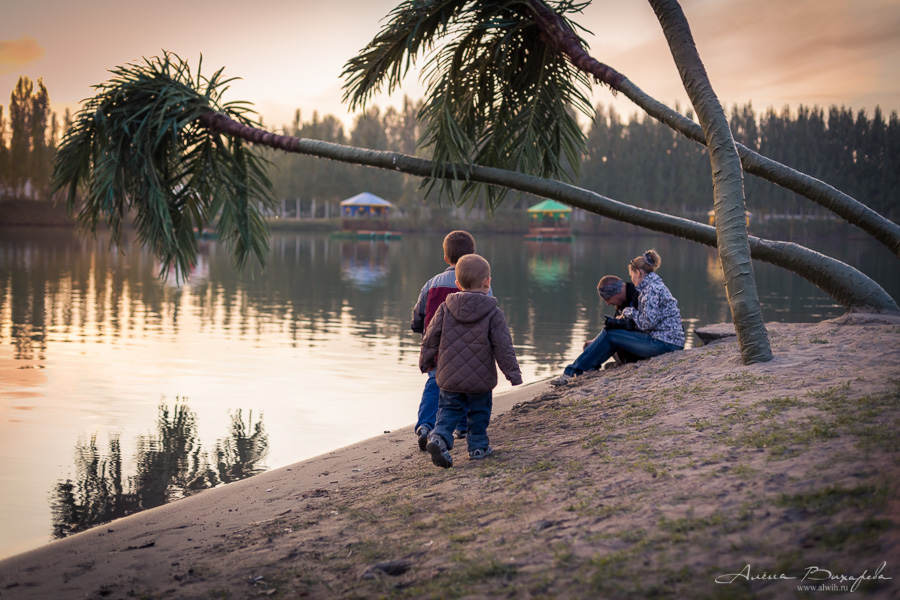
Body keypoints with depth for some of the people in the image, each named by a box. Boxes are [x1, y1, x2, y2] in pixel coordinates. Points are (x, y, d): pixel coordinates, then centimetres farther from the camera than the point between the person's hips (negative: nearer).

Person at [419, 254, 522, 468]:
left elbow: (431, 337, 3)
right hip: (480, 379, -2)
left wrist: (425, 361, 18)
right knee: (479, 412, 17)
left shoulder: (445, 308, -2)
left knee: (449, 410, 12)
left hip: (449, 378, 2)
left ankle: (439, 437, -11)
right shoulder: (493, 314, -9)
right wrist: (513, 372, -1)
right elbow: (503, 346, -10)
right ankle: (478, 446, 23)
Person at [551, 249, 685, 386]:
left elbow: (648, 322, -19)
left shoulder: (651, 288, -11)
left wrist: (629, 312, -2)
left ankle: (573, 372, -3)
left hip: (665, 343, -10)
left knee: (609, 335, -6)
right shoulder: (657, 286, 21)